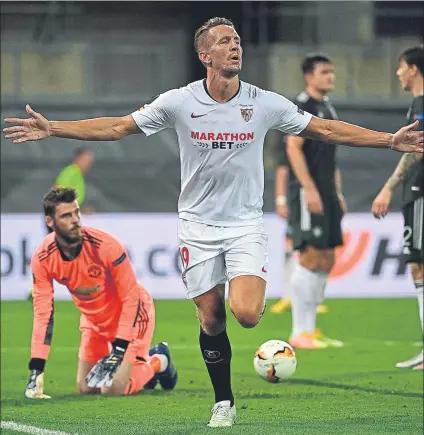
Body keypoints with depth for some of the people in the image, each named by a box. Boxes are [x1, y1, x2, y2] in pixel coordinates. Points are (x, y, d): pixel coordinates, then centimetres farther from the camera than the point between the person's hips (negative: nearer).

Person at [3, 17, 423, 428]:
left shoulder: (265, 104, -5)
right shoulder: (179, 102, -6)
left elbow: (327, 129, 1)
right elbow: (117, 127, -2)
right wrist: (52, 128, -10)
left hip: (246, 225, 0)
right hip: (198, 226, 1)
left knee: (246, 314, -22)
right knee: (212, 322, 3)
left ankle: (247, 296, 14)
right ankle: (224, 402, 21)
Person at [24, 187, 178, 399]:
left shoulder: (105, 245, -32)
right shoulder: (42, 259, -20)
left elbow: (131, 299, -23)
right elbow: (43, 314, -16)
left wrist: (118, 352, -28)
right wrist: (36, 371, -22)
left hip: (131, 313, -5)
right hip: (94, 319, 5)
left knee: (112, 389, -14)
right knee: (86, 388, 5)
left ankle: (157, 362, 17)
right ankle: (144, 359, 28)